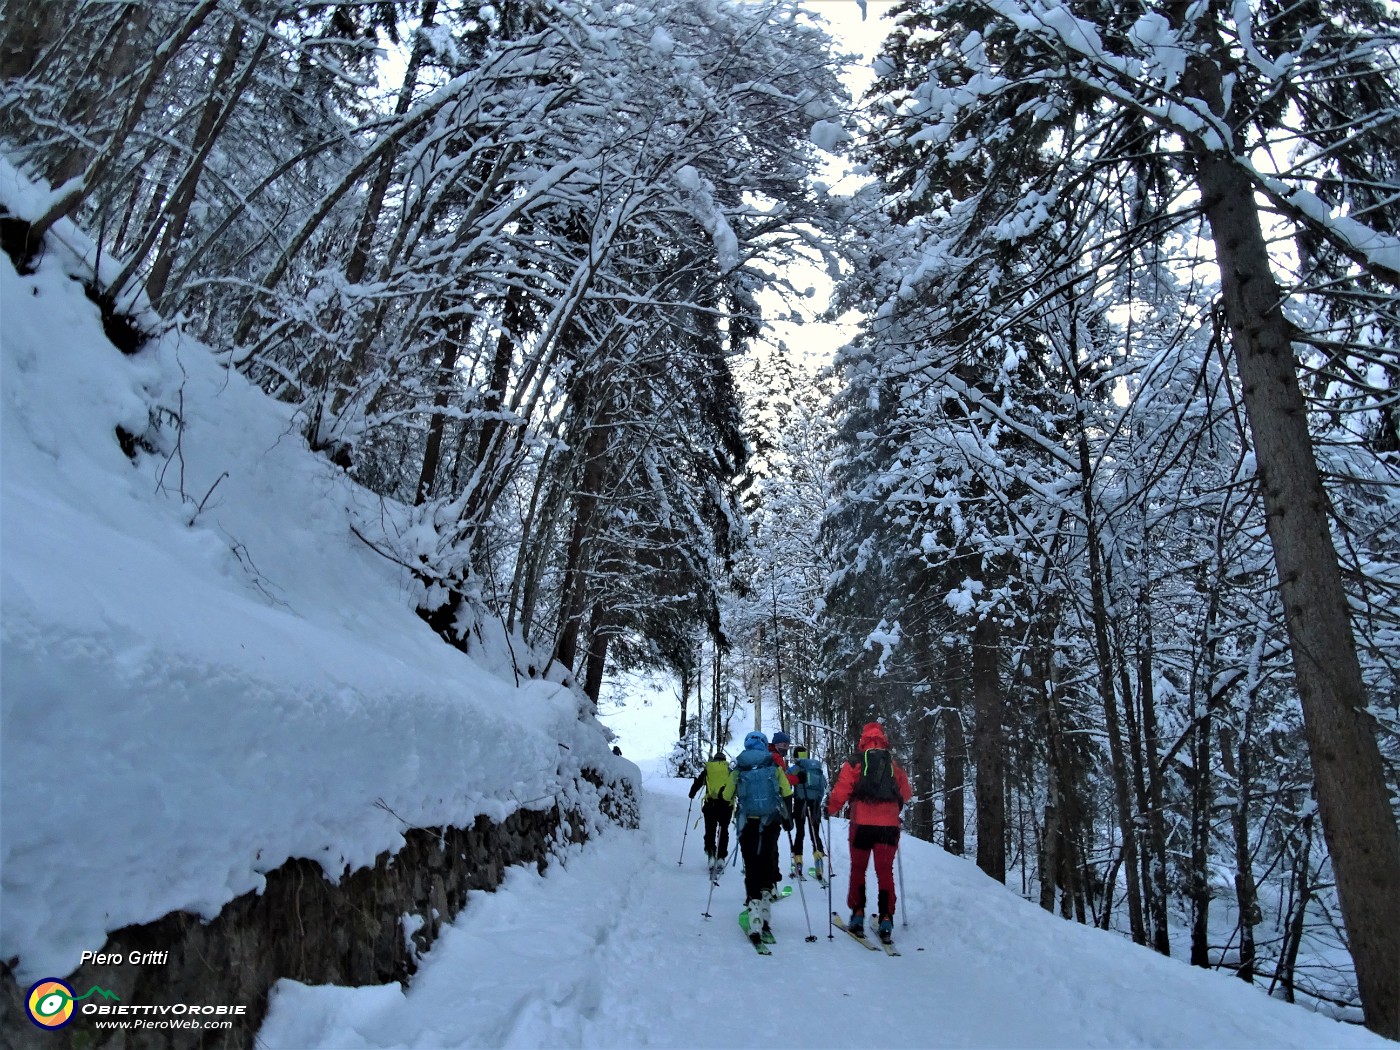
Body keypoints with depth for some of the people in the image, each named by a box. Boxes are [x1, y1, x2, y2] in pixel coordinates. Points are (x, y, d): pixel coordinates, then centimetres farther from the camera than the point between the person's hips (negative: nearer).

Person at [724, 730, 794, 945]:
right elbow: (787, 793, -3)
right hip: (771, 822, 1)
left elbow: (727, 797, 4)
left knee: (752, 866, 2)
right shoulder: (774, 767, 2)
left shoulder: (738, 770, 2)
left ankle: (755, 906, -8)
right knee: (768, 860, 16)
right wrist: (788, 817, 8)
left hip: (747, 823, -1)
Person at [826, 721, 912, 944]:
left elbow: (840, 792, -8)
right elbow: (906, 794, 13)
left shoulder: (854, 763, -4)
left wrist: (830, 809, 10)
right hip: (889, 825, 2)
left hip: (862, 824, -2)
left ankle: (857, 915, 12)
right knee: (885, 872, 9)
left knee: (858, 870, 13)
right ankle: (886, 920, 5)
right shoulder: (894, 765, 6)